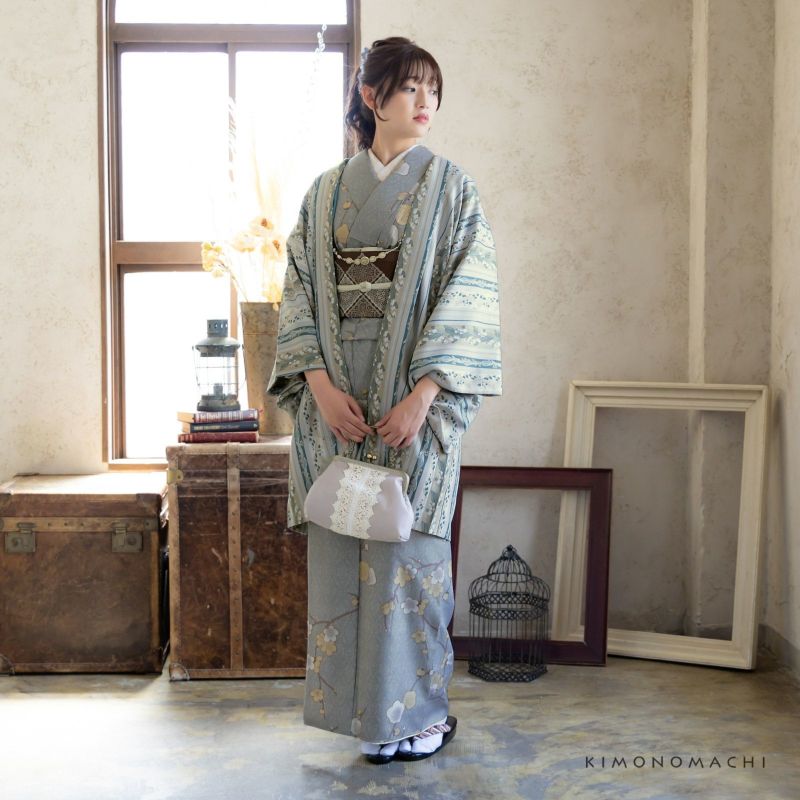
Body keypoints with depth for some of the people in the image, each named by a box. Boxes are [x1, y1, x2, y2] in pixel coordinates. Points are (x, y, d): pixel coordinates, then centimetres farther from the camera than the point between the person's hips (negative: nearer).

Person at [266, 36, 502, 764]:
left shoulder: (450, 188, 2)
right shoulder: (325, 193, 11)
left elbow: (467, 301, -6)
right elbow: (300, 293, 6)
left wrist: (421, 396, -16)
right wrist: (320, 385, -9)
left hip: (413, 396, -3)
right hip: (335, 399, 3)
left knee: (407, 553, -1)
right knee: (340, 553, 5)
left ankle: (421, 713, 14)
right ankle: (367, 707, 20)